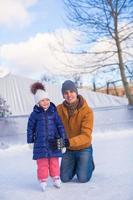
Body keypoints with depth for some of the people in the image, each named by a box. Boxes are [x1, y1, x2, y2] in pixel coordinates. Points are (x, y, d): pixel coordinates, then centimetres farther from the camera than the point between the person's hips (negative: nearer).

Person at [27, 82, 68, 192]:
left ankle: (56, 178, 25)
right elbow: (30, 127, 5)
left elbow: (60, 125, 5)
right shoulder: (35, 114, -2)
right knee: (42, 163, 2)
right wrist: (30, 141, 7)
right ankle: (43, 181, 16)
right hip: (40, 143, -1)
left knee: (54, 162, 10)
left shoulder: (54, 112, 0)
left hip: (53, 142, 1)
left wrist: (63, 138, 4)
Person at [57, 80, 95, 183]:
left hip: (83, 148, -3)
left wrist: (69, 142, -42)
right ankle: (76, 165, 36)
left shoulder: (87, 111, -23)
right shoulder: (59, 109, -14)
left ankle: (89, 163, 27)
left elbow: (86, 136, -28)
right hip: (68, 150, 3)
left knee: (83, 179, -3)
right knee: (65, 178, 7)